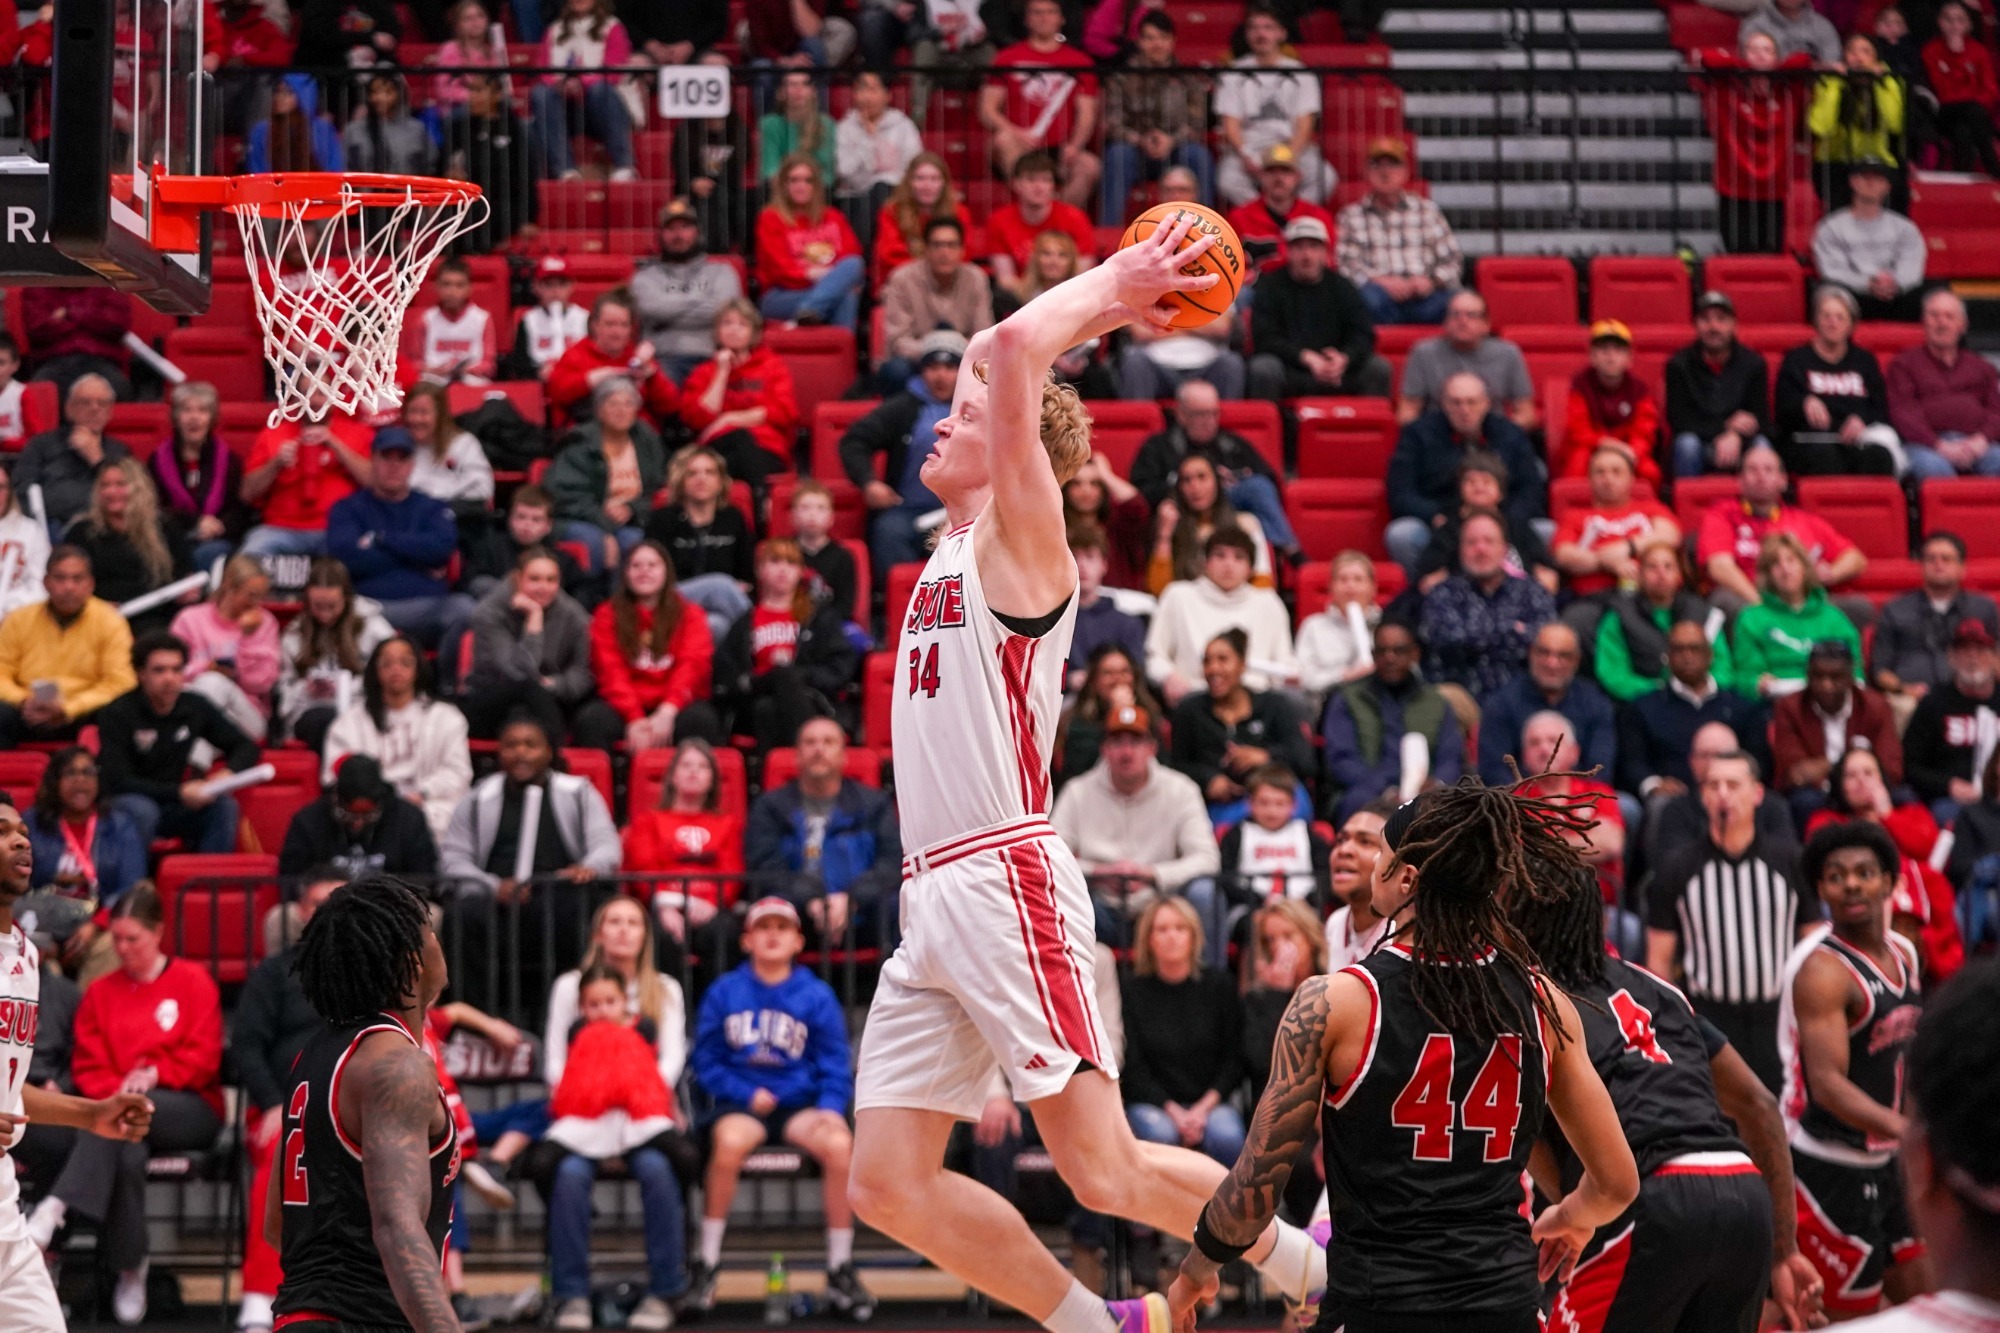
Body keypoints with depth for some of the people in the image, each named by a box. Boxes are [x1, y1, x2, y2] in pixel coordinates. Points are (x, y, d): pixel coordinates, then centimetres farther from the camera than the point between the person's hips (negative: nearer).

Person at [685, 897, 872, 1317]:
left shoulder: (817, 996, 8)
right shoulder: (724, 993, 8)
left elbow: (834, 1066, 6)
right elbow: (707, 1063, 6)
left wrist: (830, 1107, -13)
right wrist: (746, 1094, -10)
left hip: (800, 1104, 1)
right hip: (739, 1103, -1)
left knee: (839, 1143, -31)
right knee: (731, 1140, -37)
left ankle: (841, 1270, -16)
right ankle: (707, 1263, -21)